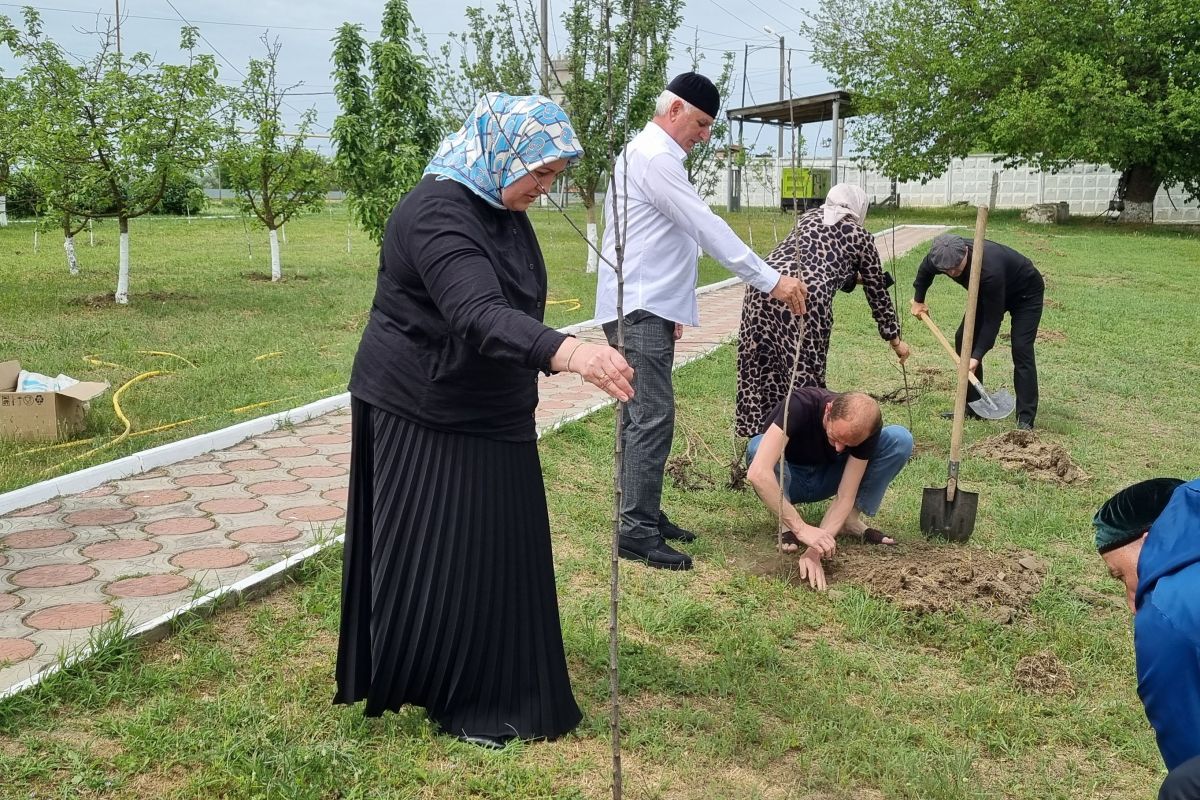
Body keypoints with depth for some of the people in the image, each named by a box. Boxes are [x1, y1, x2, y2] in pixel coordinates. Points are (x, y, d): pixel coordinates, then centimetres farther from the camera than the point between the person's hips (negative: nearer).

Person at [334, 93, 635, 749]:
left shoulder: (504, 210, 5)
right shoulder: (438, 211, -25)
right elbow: (476, 314, -41)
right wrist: (564, 352, -55)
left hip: (488, 416, 9)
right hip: (420, 416, -9)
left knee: (499, 544, 14)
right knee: (436, 555, 1)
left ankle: (496, 687, 30)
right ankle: (445, 697, 19)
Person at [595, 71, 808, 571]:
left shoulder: (648, 154, 21)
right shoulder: (655, 157, -13)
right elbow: (707, 228, -19)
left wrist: (669, 306, 23)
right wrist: (770, 281, -19)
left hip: (646, 308, 11)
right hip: (640, 310, -11)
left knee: (641, 416, 13)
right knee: (652, 418, -10)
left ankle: (643, 516, 20)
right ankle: (637, 532, -7)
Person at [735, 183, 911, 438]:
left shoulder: (809, 217, 29)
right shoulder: (860, 236, 18)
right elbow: (877, 294, 24)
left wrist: (852, 276, 56)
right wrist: (895, 340, 33)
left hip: (763, 286, 5)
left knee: (760, 369, 11)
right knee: (804, 372, 3)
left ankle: (758, 433, 18)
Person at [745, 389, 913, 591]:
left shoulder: (866, 428, -25)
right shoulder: (800, 405, -36)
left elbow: (845, 496, -24)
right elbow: (757, 473, -47)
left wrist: (815, 551, -38)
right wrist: (802, 528, -50)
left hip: (825, 480, 3)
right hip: (786, 482, -2)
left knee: (900, 438, -20)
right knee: (756, 446, -39)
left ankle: (851, 520, -7)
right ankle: (786, 523, -14)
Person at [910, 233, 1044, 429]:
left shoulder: (990, 269, -44)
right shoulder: (939, 257, -24)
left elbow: (993, 318, -36)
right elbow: (925, 270, 4)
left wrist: (977, 356, -36)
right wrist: (918, 300, 14)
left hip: (1026, 293, -7)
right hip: (988, 292, 7)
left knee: (1021, 349, -19)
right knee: (963, 339, -1)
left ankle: (1026, 419, -16)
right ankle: (972, 407, 7)